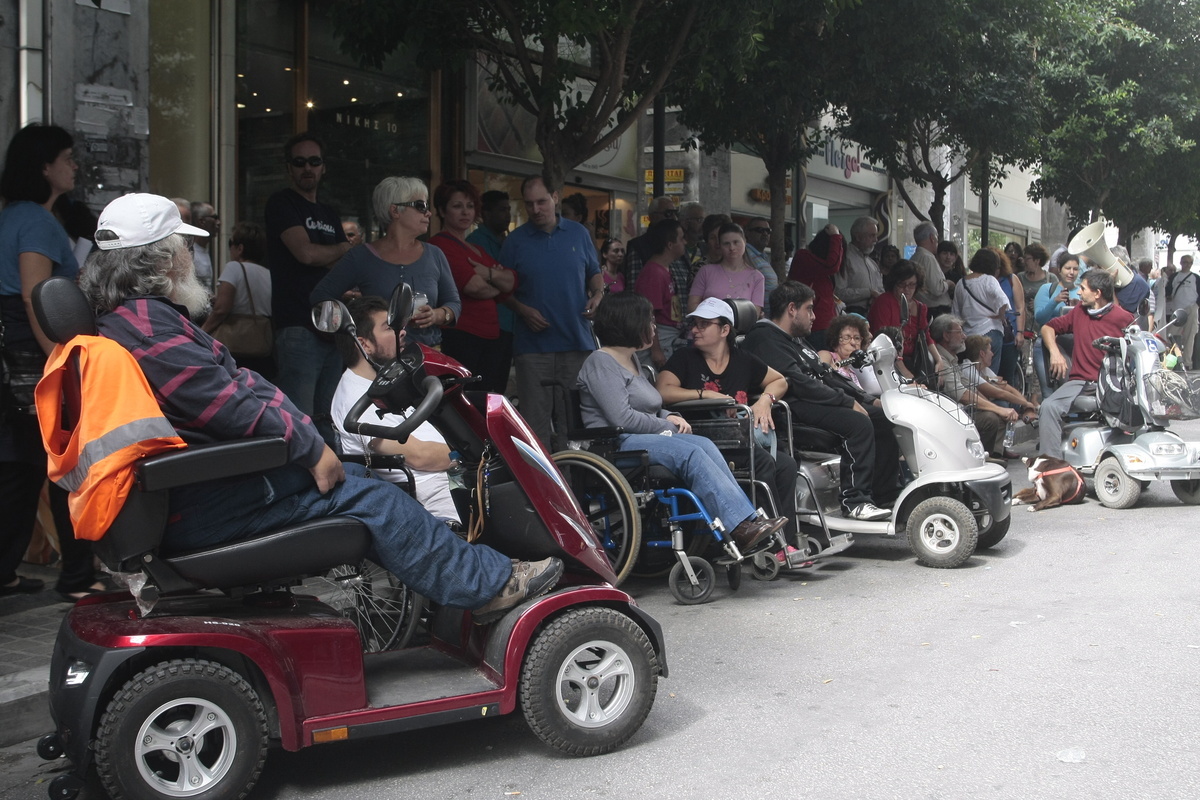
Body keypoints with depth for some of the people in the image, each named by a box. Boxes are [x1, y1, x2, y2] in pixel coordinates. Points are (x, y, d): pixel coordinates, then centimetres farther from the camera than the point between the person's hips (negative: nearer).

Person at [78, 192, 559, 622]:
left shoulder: (134, 314, 16)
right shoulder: (147, 323, -20)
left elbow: (231, 386, 16)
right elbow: (231, 405, -24)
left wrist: (306, 436, 8)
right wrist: (312, 449, -13)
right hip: (202, 507, -11)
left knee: (354, 476, 14)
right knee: (363, 497, -9)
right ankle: (490, 585, 1)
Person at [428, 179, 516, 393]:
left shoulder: (477, 249, 23)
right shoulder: (441, 245, -6)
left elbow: (512, 281, 11)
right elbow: (474, 287, -16)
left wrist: (489, 274, -10)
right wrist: (497, 283, 5)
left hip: (491, 339, 9)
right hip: (462, 338, -9)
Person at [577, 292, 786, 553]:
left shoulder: (631, 359, 23)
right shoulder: (600, 363, -7)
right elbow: (622, 418, -17)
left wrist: (668, 417, 7)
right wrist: (666, 426, -6)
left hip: (642, 438, 8)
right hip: (615, 445, -8)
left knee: (704, 445, -20)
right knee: (691, 453, -30)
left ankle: (747, 521, -33)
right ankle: (741, 526, -39)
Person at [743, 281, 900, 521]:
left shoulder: (796, 340, 24)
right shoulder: (765, 339, -10)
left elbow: (825, 375, 23)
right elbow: (797, 382, -19)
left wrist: (863, 399, 11)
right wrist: (848, 402, -17)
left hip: (820, 401, 11)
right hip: (795, 408, -11)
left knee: (883, 419, 2)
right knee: (859, 423, -28)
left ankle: (885, 495, 4)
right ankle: (854, 500, -23)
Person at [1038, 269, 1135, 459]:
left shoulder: (1123, 319, 1)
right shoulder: (1079, 311, 16)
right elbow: (1048, 328, 23)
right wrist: (1054, 352, 6)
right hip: (1080, 381, 4)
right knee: (1049, 406, -25)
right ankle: (1052, 463, -27)